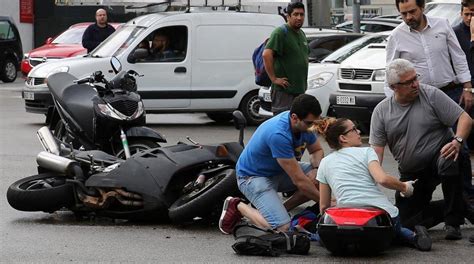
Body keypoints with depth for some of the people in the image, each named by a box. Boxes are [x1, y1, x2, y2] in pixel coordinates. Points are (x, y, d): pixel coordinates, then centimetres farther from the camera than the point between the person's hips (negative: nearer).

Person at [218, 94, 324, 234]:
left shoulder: (304, 124, -10)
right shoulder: (279, 135, -34)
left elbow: (317, 150, 9)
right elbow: (299, 180, -31)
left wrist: (316, 169, -14)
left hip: (279, 171, 8)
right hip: (253, 176, -8)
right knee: (282, 228, -26)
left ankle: (281, 208, 0)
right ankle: (238, 207, -2)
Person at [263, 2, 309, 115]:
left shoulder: (301, 34, 16)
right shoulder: (280, 32, -12)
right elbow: (266, 54, -23)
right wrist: (274, 78, -22)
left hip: (300, 88, 9)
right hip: (284, 89, -9)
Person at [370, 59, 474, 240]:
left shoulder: (430, 95, -6)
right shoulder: (381, 111, 0)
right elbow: (376, 150, -4)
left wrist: (457, 141, -30)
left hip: (439, 155, -3)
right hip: (411, 174, 3)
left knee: (448, 163, -39)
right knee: (406, 222, -6)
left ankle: (453, 221, -22)